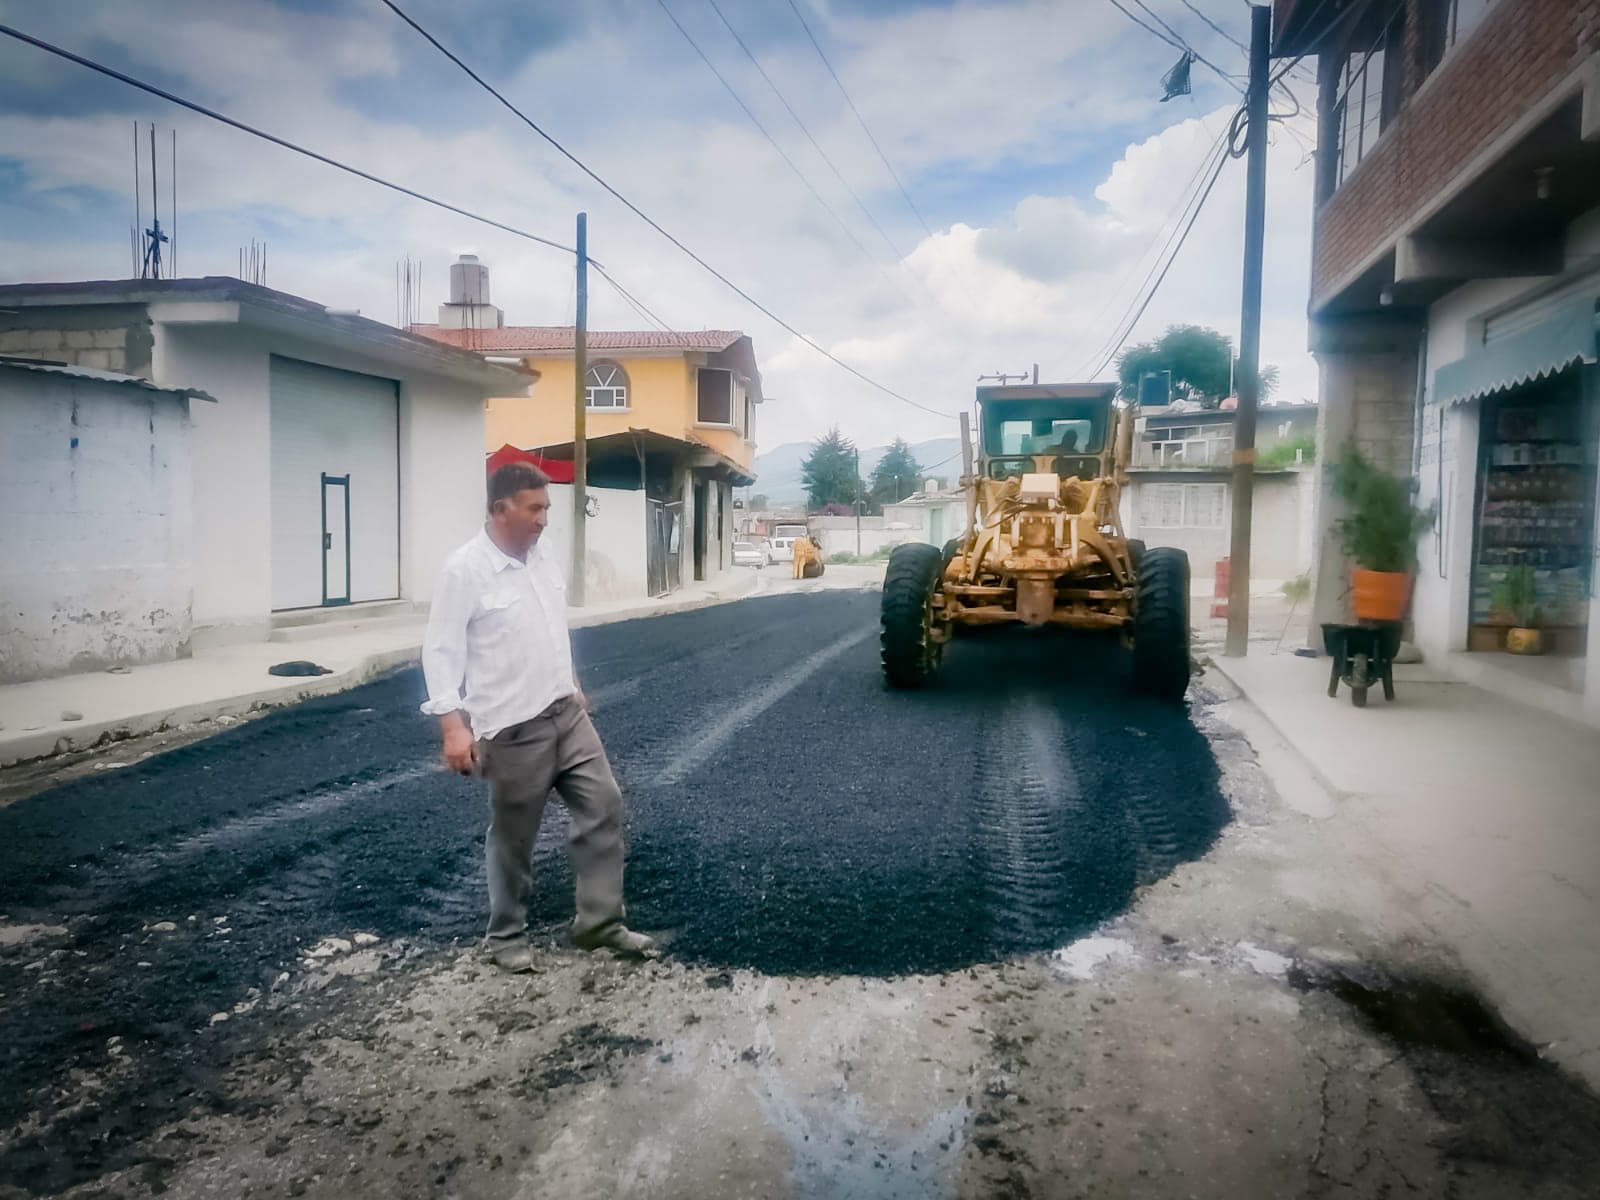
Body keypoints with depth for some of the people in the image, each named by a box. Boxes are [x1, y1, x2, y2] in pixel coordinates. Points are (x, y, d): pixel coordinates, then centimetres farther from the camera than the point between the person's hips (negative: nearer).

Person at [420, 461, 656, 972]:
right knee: (513, 837, 8)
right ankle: (506, 936, 28)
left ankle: (600, 922, 18)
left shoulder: (543, 553, 5)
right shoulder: (465, 569, -16)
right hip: (512, 727, -7)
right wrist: (454, 725, -22)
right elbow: (441, 650, -16)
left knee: (603, 804, 5)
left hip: (566, 711, 7)